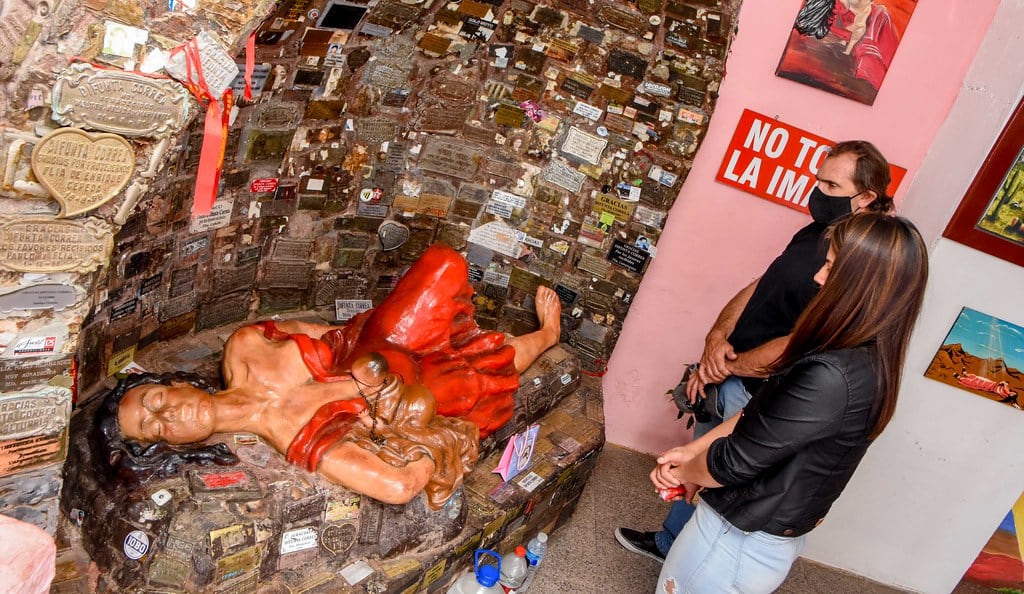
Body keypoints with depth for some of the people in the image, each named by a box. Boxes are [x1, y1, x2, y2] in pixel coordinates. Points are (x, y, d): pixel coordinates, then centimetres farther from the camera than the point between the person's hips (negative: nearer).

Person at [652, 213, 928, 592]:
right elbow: (758, 414, 7)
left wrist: (685, 471, -3)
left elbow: (733, 462, -23)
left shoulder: (829, 378, -31)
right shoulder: (870, 363, 0)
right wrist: (692, 450, 0)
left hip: (740, 541, -8)